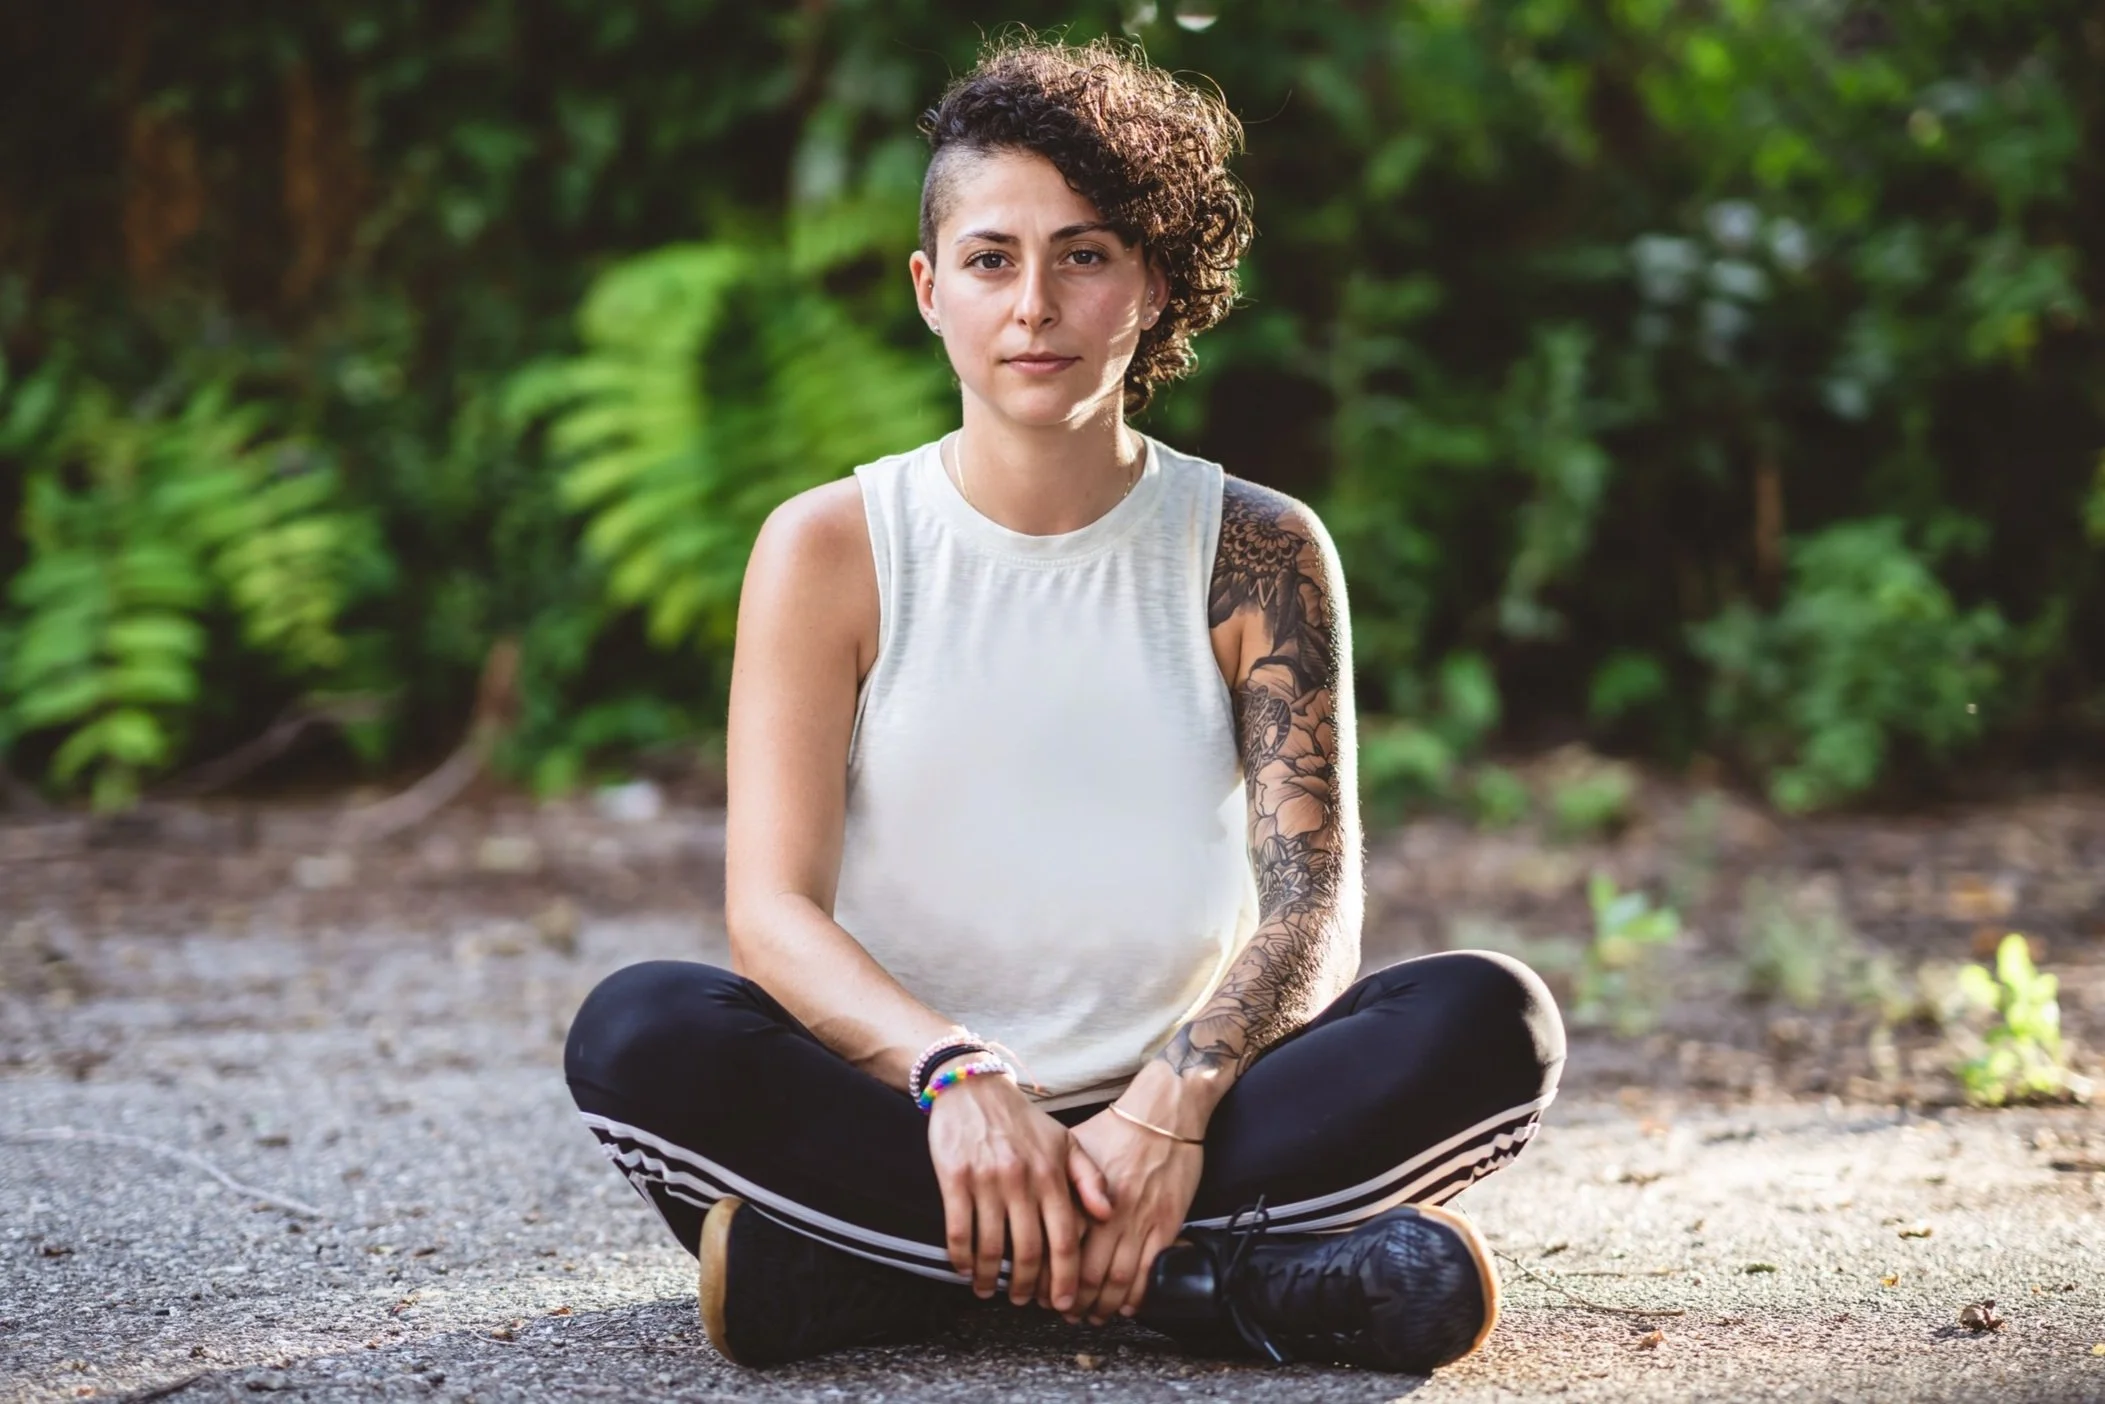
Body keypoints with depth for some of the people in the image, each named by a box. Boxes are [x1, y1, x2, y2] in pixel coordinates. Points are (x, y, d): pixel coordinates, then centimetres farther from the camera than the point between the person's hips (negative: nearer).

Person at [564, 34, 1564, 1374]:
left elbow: (1314, 906, -7)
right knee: (635, 1030, -29)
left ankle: (887, 1267, -28)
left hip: (1172, 1127, 1)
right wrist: (955, 1075, -28)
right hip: (901, 1109, 0)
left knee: (1492, 1016, -24)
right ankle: (1206, 1275, -29)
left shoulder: (1259, 553, 3)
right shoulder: (831, 550, 2)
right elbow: (772, 908, -9)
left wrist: (1170, 1110, -27)